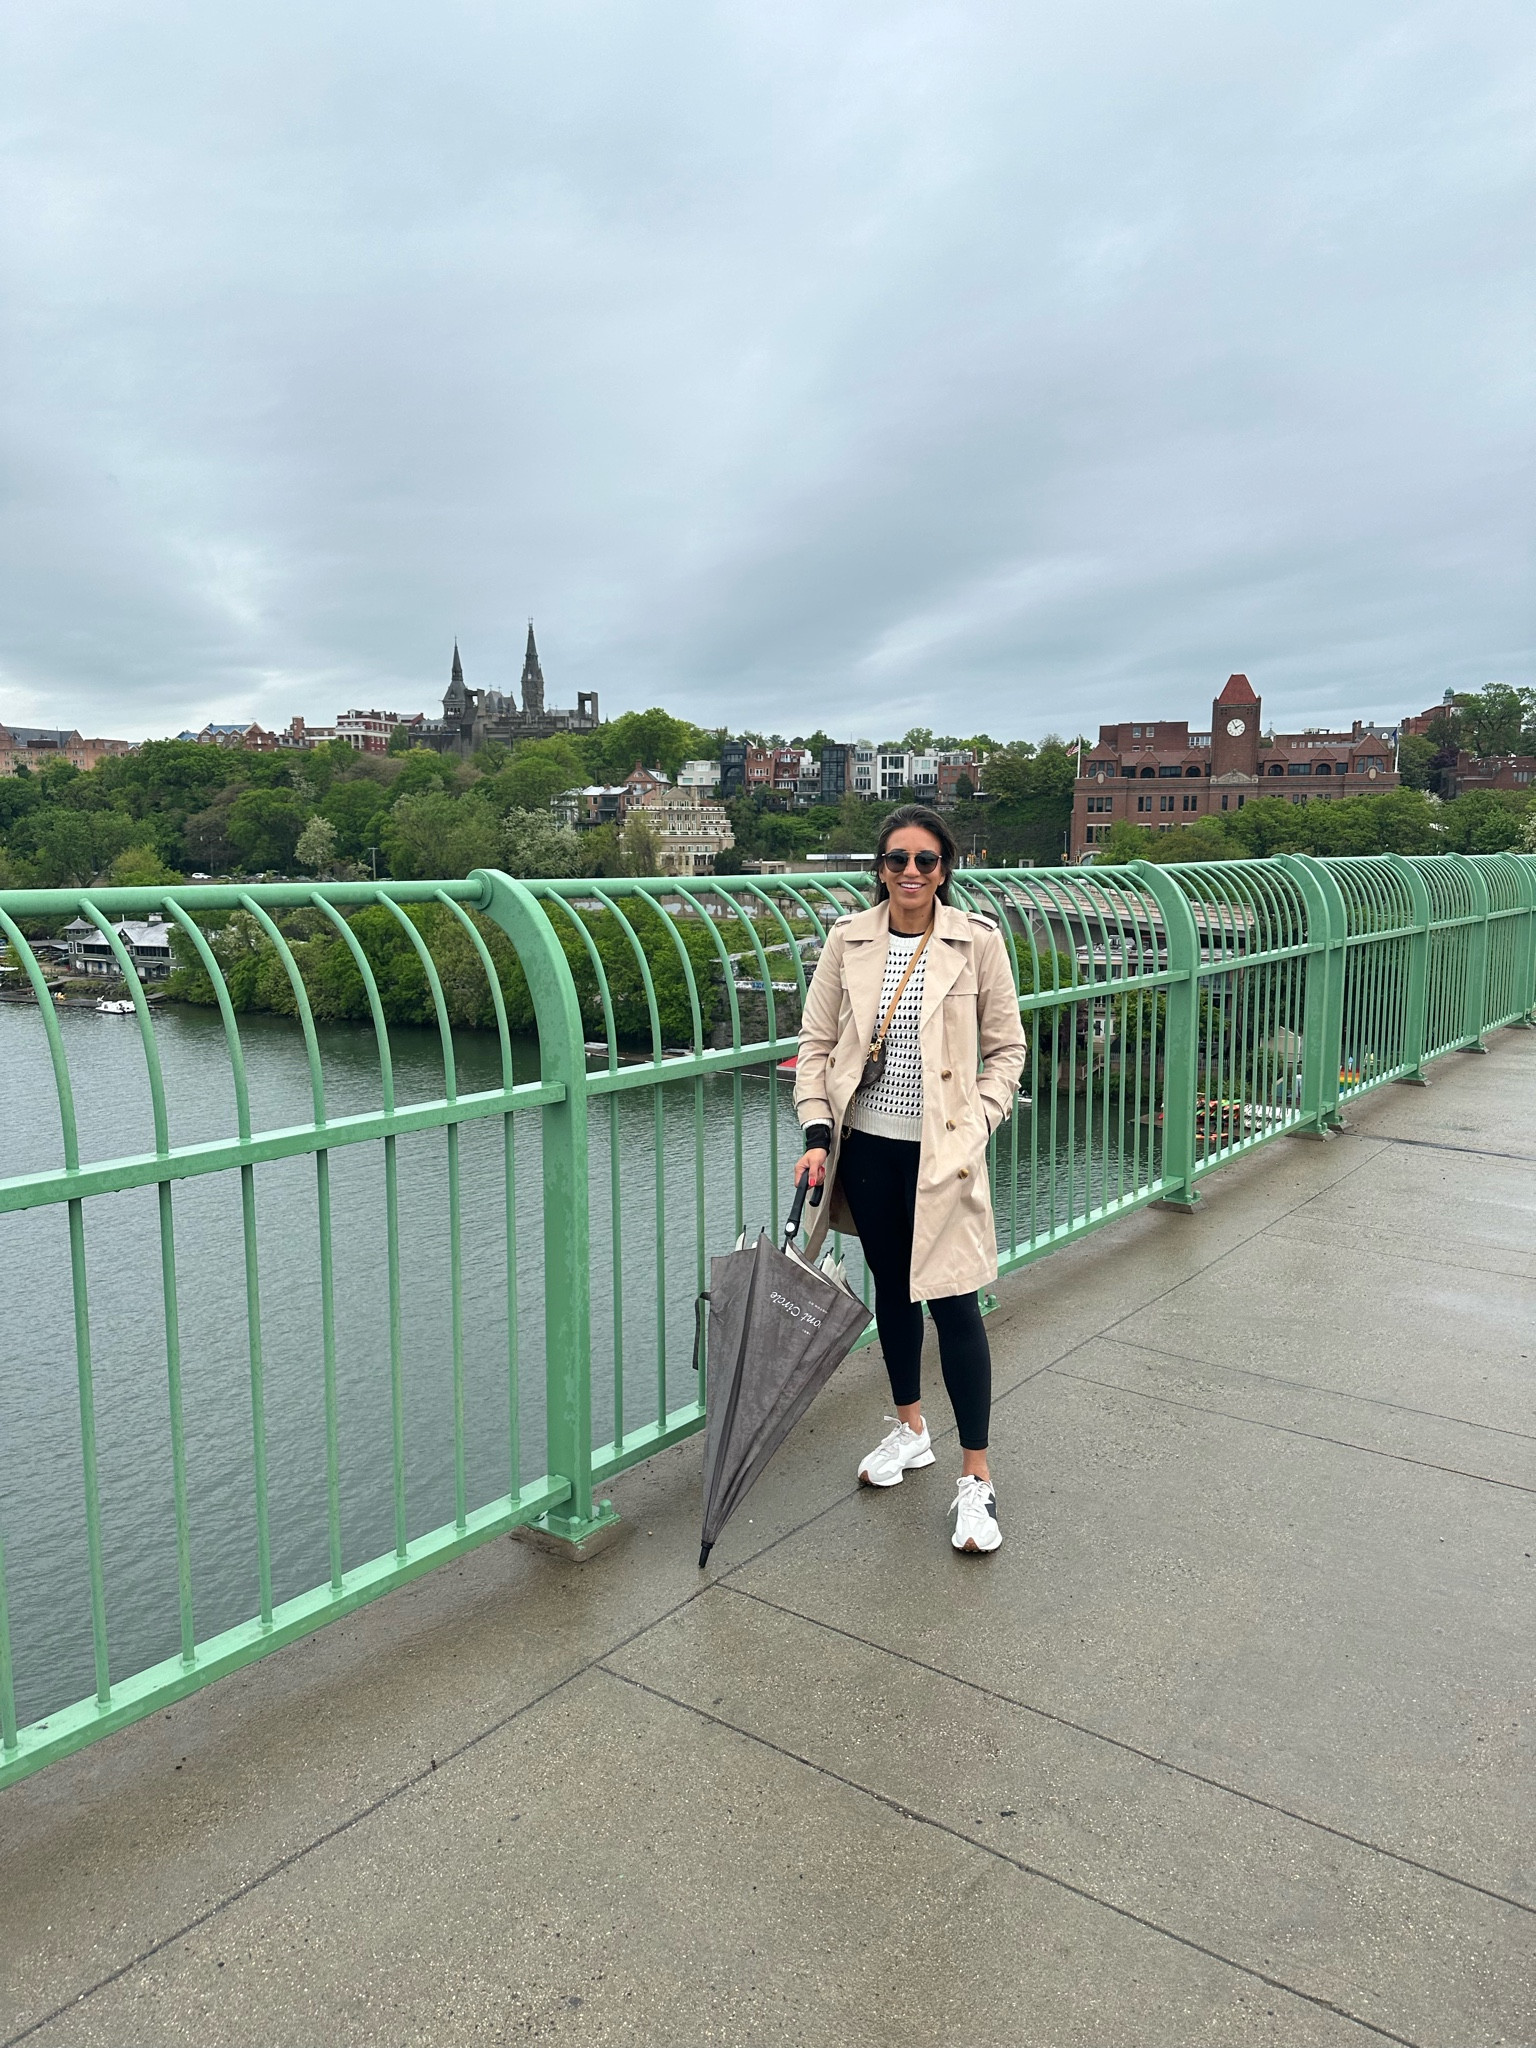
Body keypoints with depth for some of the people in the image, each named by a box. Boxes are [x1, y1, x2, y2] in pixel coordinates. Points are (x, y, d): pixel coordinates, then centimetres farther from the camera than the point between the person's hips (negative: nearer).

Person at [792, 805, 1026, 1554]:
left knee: (952, 1299, -4)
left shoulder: (977, 942, -6)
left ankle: (975, 1478, 9)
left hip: (940, 1149, -3)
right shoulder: (848, 939, 0)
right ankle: (909, 1430, 38)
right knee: (891, 1288, 18)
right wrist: (816, 1134, -4)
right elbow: (816, 1043, 3)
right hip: (867, 1145, 3)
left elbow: (1006, 1049, 0)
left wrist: (975, 1127, -9)